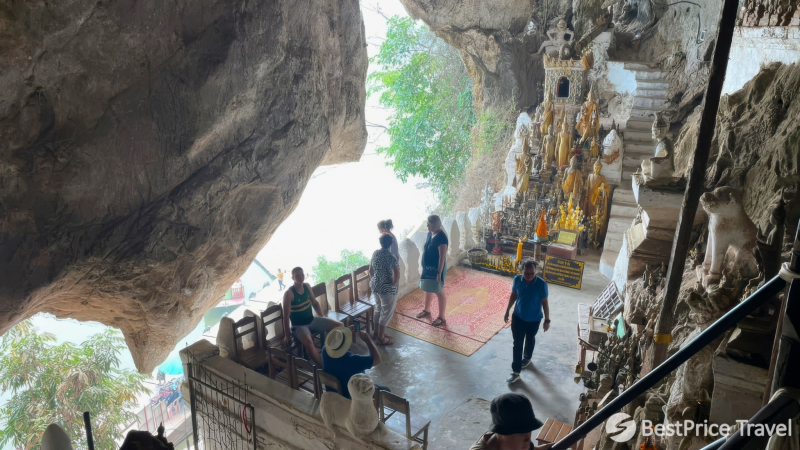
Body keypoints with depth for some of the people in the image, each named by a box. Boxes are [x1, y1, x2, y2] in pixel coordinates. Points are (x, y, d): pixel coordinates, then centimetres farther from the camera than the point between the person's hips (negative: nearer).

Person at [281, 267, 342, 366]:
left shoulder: (307, 286, 0)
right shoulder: (289, 293, -20)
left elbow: (315, 303, 14)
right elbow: (286, 315, -18)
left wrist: (323, 320, 13)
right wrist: (287, 335, -16)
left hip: (312, 320, 7)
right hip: (298, 325, -7)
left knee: (339, 325, -4)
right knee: (308, 341, -39)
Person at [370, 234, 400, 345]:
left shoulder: (375, 253, 1)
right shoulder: (391, 257, -20)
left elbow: (371, 270, 10)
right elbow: (397, 274, -26)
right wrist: (393, 284, -11)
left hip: (375, 286, 8)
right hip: (387, 288, -7)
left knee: (378, 309, 23)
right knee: (387, 312, 6)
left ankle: (377, 333, 35)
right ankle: (381, 338, 14)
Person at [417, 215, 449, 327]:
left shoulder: (441, 238, -24)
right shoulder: (430, 234, 3)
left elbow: (442, 257, -23)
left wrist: (439, 273, -22)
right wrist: (424, 267, 19)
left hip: (436, 268, -9)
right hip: (427, 267, 9)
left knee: (439, 292, 1)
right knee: (427, 289, 22)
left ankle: (442, 318, 11)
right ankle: (427, 310, 41)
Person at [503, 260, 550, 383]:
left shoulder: (541, 284, -24)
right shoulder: (517, 279, -16)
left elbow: (544, 303, -13)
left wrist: (547, 320, -8)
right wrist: (507, 310, 8)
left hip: (534, 319, -1)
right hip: (518, 317, 2)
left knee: (530, 340, 23)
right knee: (517, 343, 6)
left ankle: (527, 358, 52)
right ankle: (515, 372, 16)